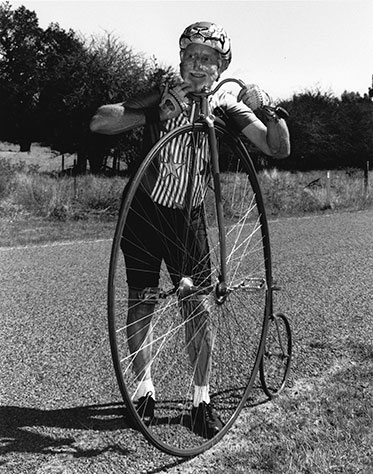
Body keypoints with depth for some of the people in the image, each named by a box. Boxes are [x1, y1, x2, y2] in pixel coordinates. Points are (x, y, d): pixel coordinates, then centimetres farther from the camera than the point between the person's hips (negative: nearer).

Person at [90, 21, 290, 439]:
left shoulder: (225, 105, -7)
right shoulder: (162, 97, -12)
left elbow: (279, 149, -12)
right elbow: (98, 123, -25)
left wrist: (267, 107, -30)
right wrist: (159, 110, -34)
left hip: (187, 217, 1)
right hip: (143, 212, 0)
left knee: (197, 306, -4)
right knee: (141, 302, 3)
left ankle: (202, 400, 9)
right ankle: (144, 387, 22)